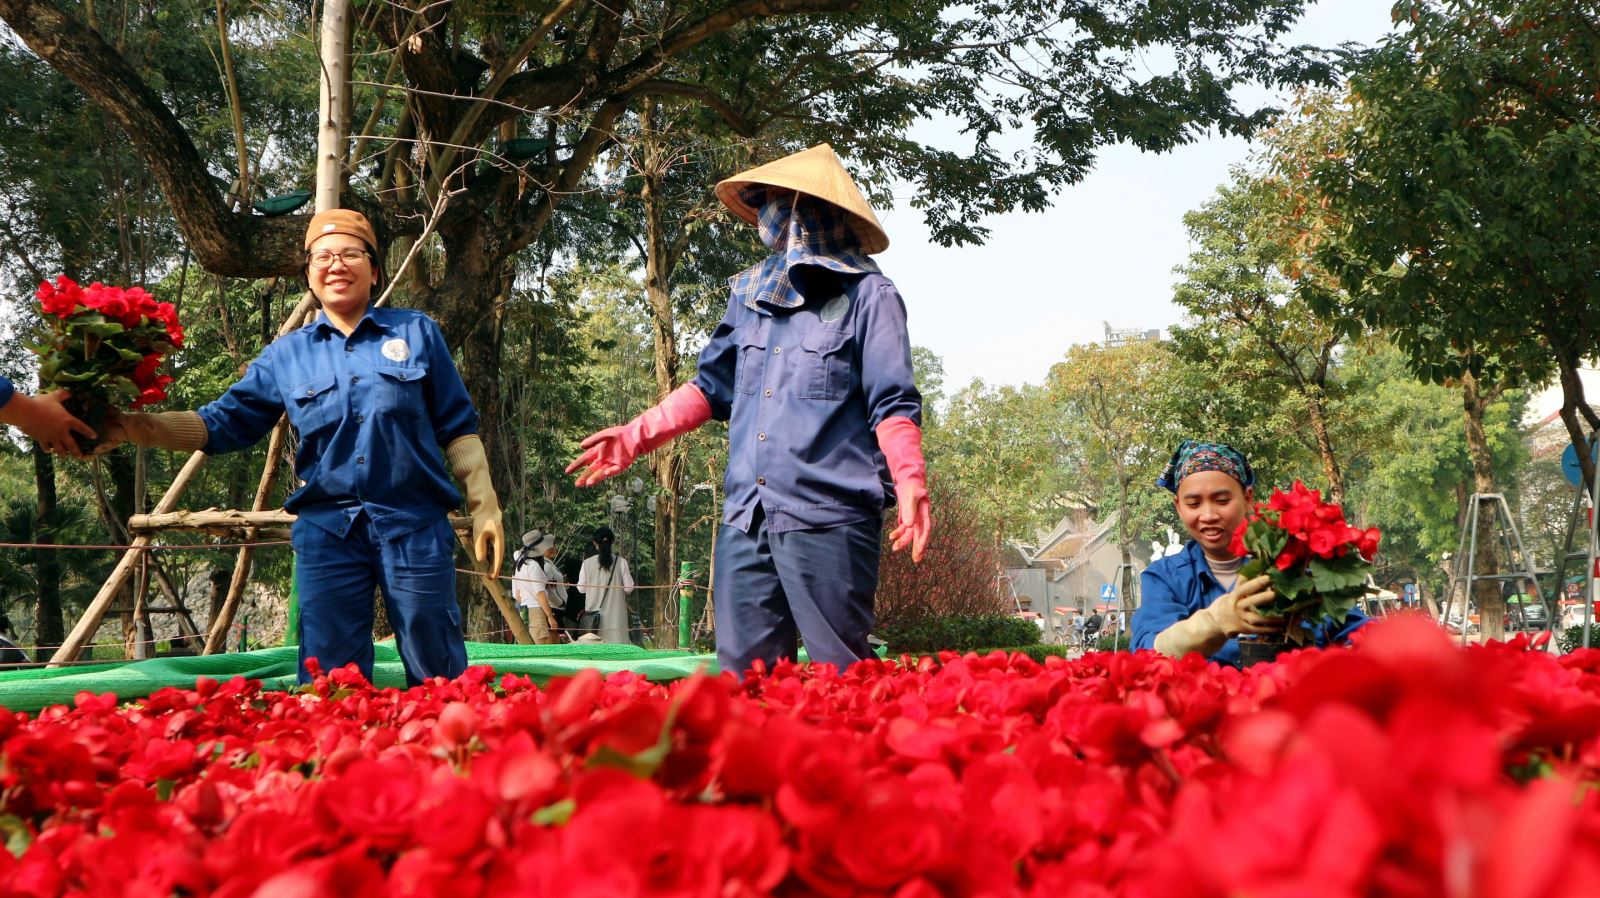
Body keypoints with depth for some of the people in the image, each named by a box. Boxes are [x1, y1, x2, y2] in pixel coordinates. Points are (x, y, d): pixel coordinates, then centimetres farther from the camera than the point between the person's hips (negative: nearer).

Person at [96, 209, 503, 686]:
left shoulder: (417, 333, 6)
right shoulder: (286, 355, 10)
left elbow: (457, 429, 7)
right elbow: (225, 422, 5)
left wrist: (483, 507, 1)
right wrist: (142, 427, -10)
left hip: (413, 527, -2)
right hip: (327, 530, 2)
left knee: (437, 680, 2)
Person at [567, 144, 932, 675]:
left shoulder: (867, 295, -2)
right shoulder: (750, 293, 18)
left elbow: (892, 406, -7)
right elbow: (712, 386, 26)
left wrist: (910, 482, -22)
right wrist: (636, 437, 20)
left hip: (828, 519, -6)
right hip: (747, 520, 6)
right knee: (741, 675, 6)